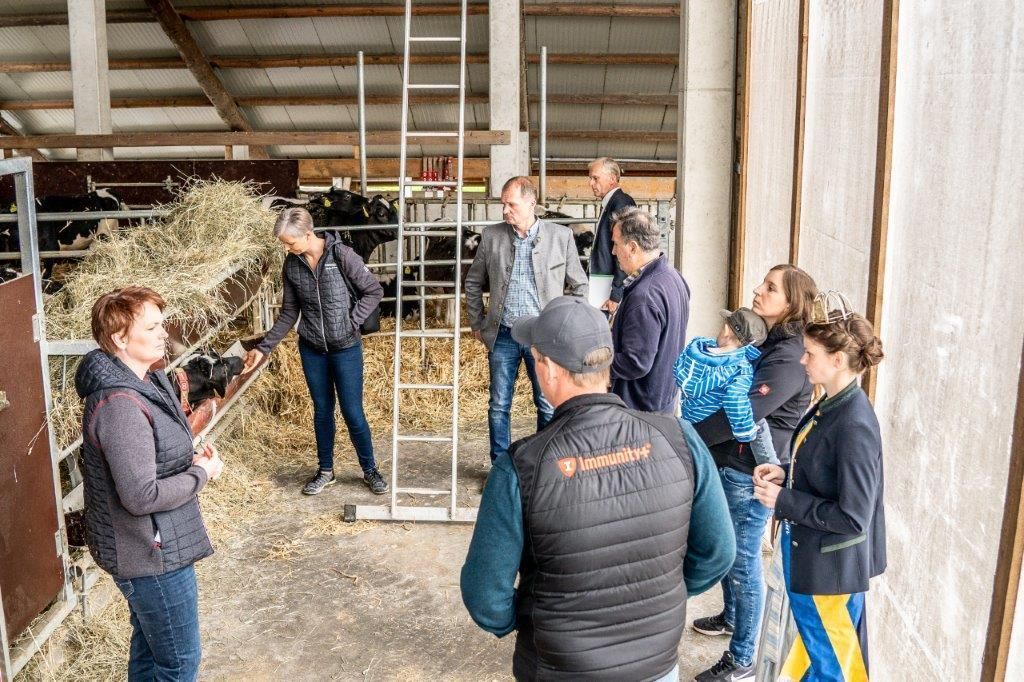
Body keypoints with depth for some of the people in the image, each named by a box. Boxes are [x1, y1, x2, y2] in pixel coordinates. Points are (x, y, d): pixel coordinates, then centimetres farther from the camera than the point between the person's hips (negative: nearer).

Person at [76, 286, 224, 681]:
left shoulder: (145, 381, 3)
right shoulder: (120, 405, -28)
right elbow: (141, 496, -29)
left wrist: (191, 461, -2)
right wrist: (201, 473, -16)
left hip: (150, 547, 10)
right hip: (152, 555, -10)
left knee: (149, 648, 25)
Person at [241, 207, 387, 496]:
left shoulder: (341, 255, -17)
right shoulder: (291, 265, -3)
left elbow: (374, 291, -8)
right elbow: (289, 313, 5)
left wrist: (351, 322, -15)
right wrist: (264, 347, 1)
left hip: (345, 348, -4)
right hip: (311, 349, 4)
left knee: (353, 413, 3)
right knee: (322, 410, 15)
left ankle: (370, 470, 22)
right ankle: (325, 470, 31)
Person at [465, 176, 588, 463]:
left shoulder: (561, 236, -3)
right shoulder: (491, 236, 1)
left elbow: (579, 286, 6)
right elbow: (473, 283, 13)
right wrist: (477, 324, 11)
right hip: (503, 336, 2)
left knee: (548, 407, 7)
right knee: (499, 406, 9)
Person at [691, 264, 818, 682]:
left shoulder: (789, 359, -22)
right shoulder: (760, 341, 7)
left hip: (750, 473, -9)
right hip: (729, 461, 9)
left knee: (743, 561, 2)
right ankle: (731, 617, 47)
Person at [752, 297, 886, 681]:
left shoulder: (855, 426, -27)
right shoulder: (829, 405, 0)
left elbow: (852, 517, -27)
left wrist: (783, 500, -20)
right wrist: (785, 474, -1)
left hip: (829, 567, -8)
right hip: (806, 553, 8)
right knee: (812, 649, 26)